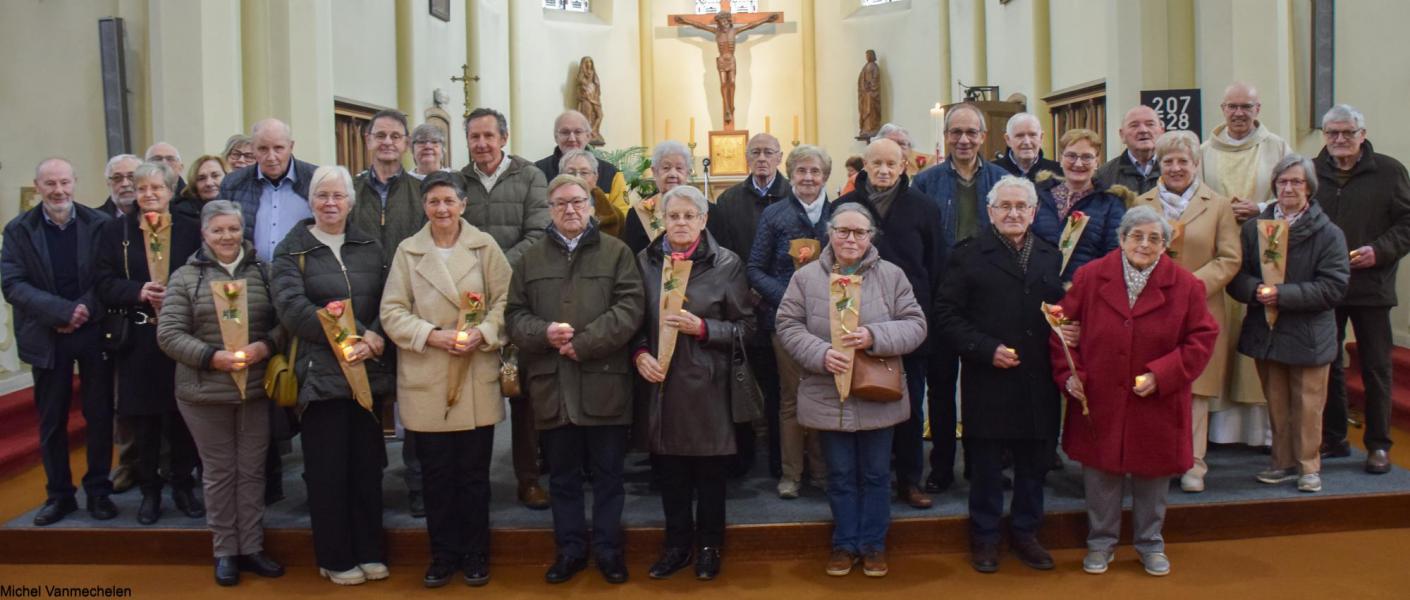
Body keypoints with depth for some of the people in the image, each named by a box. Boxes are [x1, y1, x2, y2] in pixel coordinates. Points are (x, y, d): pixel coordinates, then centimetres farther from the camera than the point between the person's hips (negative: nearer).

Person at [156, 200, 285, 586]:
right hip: (205, 393, -1)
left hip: (256, 389, 2)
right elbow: (168, 334, -6)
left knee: (252, 469, 10)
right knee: (218, 471, 10)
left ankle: (252, 548, 23)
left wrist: (266, 345, -16)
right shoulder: (185, 277, -1)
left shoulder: (263, 273, 3)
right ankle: (225, 551, 22)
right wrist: (212, 357, -17)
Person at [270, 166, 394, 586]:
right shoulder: (291, 250, 1)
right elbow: (292, 308, -13)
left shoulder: (370, 247, 11)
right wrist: (351, 337, -18)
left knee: (367, 464, 9)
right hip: (321, 373, -3)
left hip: (368, 372, 3)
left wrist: (374, 339, -16)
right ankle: (335, 558, 18)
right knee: (327, 468, 4)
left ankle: (369, 551, 21)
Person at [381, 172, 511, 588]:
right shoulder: (407, 251, 2)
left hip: (477, 378, 0)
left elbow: (505, 300, 1)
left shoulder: (485, 246, 2)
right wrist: (431, 335, -14)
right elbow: (392, 311, 0)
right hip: (426, 381, 1)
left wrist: (483, 333, -15)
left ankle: (475, 555, 22)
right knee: (436, 475, 9)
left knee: (474, 472, 8)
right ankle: (443, 555, 24)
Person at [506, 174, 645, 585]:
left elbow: (629, 308, -8)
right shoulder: (531, 259, 12)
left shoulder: (617, 252, 3)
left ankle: (608, 549, 22)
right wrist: (544, 333, -14)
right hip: (551, 386, 3)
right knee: (563, 476, 12)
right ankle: (570, 549, 25)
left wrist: (584, 343, -16)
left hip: (604, 383, -2)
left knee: (607, 474, 8)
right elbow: (515, 315, 7)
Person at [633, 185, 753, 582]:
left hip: (707, 382, -2)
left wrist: (702, 328, -16)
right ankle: (677, 544, 26)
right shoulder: (645, 261, 5)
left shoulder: (727, 264, -4)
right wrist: (639, 353, -6)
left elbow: (745, 326, -3)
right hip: (660, 381, 3)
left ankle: (708, 546, 25)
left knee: (710, 469, 8)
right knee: (668, 469, 10)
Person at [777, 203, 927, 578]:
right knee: (840, 474, 12)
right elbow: (788, 326, -3)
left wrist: (875, 337, -21)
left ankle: (874, 544, 28)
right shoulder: (806, 277, -1)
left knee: (875, 474, 11)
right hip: (828, 397, 0)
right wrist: (821, 353, -19)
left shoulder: (892, 275, -1)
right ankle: (845, 544, 27)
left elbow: (915, 325, -4)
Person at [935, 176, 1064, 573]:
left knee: (1034, 462, 12)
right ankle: (985, 537, 22)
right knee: (986, 464, 7)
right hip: (988, 380, -3)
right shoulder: (969, 255, 0)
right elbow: (947, 315, -7)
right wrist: (987, 350, -15)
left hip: (1038, 381, 4)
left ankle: (1025, 533, 29)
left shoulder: (1052, 257, 13)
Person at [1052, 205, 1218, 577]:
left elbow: (1202, 338, -4)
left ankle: (1151, 545, 33)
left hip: (1157, 405, 0)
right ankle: (1101, 543, 28)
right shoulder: (1091, 276, -3)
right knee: (1100, 476, 11)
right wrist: (1068, 373, -9)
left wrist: (1161, 375, -14)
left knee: (1153, 477, 14)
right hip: (1098, 403, 0)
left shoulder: (1185, 285, -4)